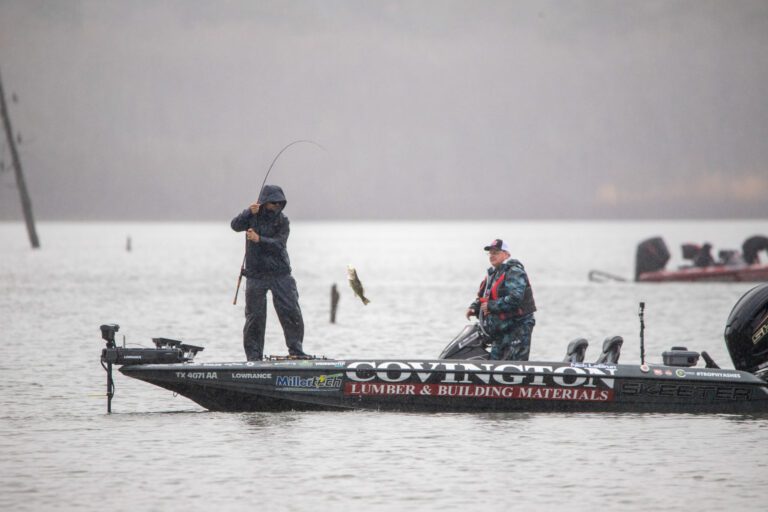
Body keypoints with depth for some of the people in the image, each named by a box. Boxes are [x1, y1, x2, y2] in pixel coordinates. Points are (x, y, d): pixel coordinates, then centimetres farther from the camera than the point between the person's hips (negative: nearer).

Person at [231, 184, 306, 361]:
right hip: (256, 275, 0)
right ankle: (254, 356, 7)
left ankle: (296, 351, 5)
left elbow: (279, 244, -13)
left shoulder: (282, 221, 1)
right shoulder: (252, 216, 4)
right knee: (254, 317, 0)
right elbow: (235, 225, -13)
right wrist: (249, 213, -27)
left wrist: (259, 240, -25)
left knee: (292, 313, -4)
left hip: (280, 274, 0)